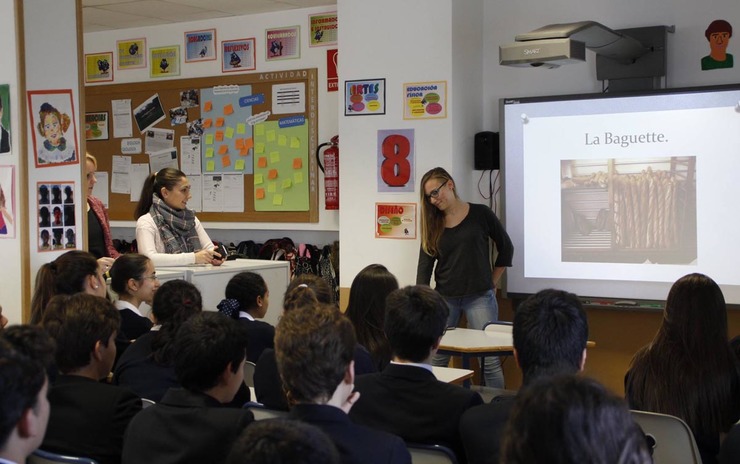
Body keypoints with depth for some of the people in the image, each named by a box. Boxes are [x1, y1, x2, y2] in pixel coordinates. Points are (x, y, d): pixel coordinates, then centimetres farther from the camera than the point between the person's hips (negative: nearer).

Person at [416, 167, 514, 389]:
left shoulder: (480, 214, -2)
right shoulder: (433, 224, 5)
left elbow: (506, 248, 8)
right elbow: (425, 265, -1)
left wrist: (492, 283, 8)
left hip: (479, 296, -3)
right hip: (444, 297, 3)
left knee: (490, 359, -6)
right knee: (437, 358, 3)